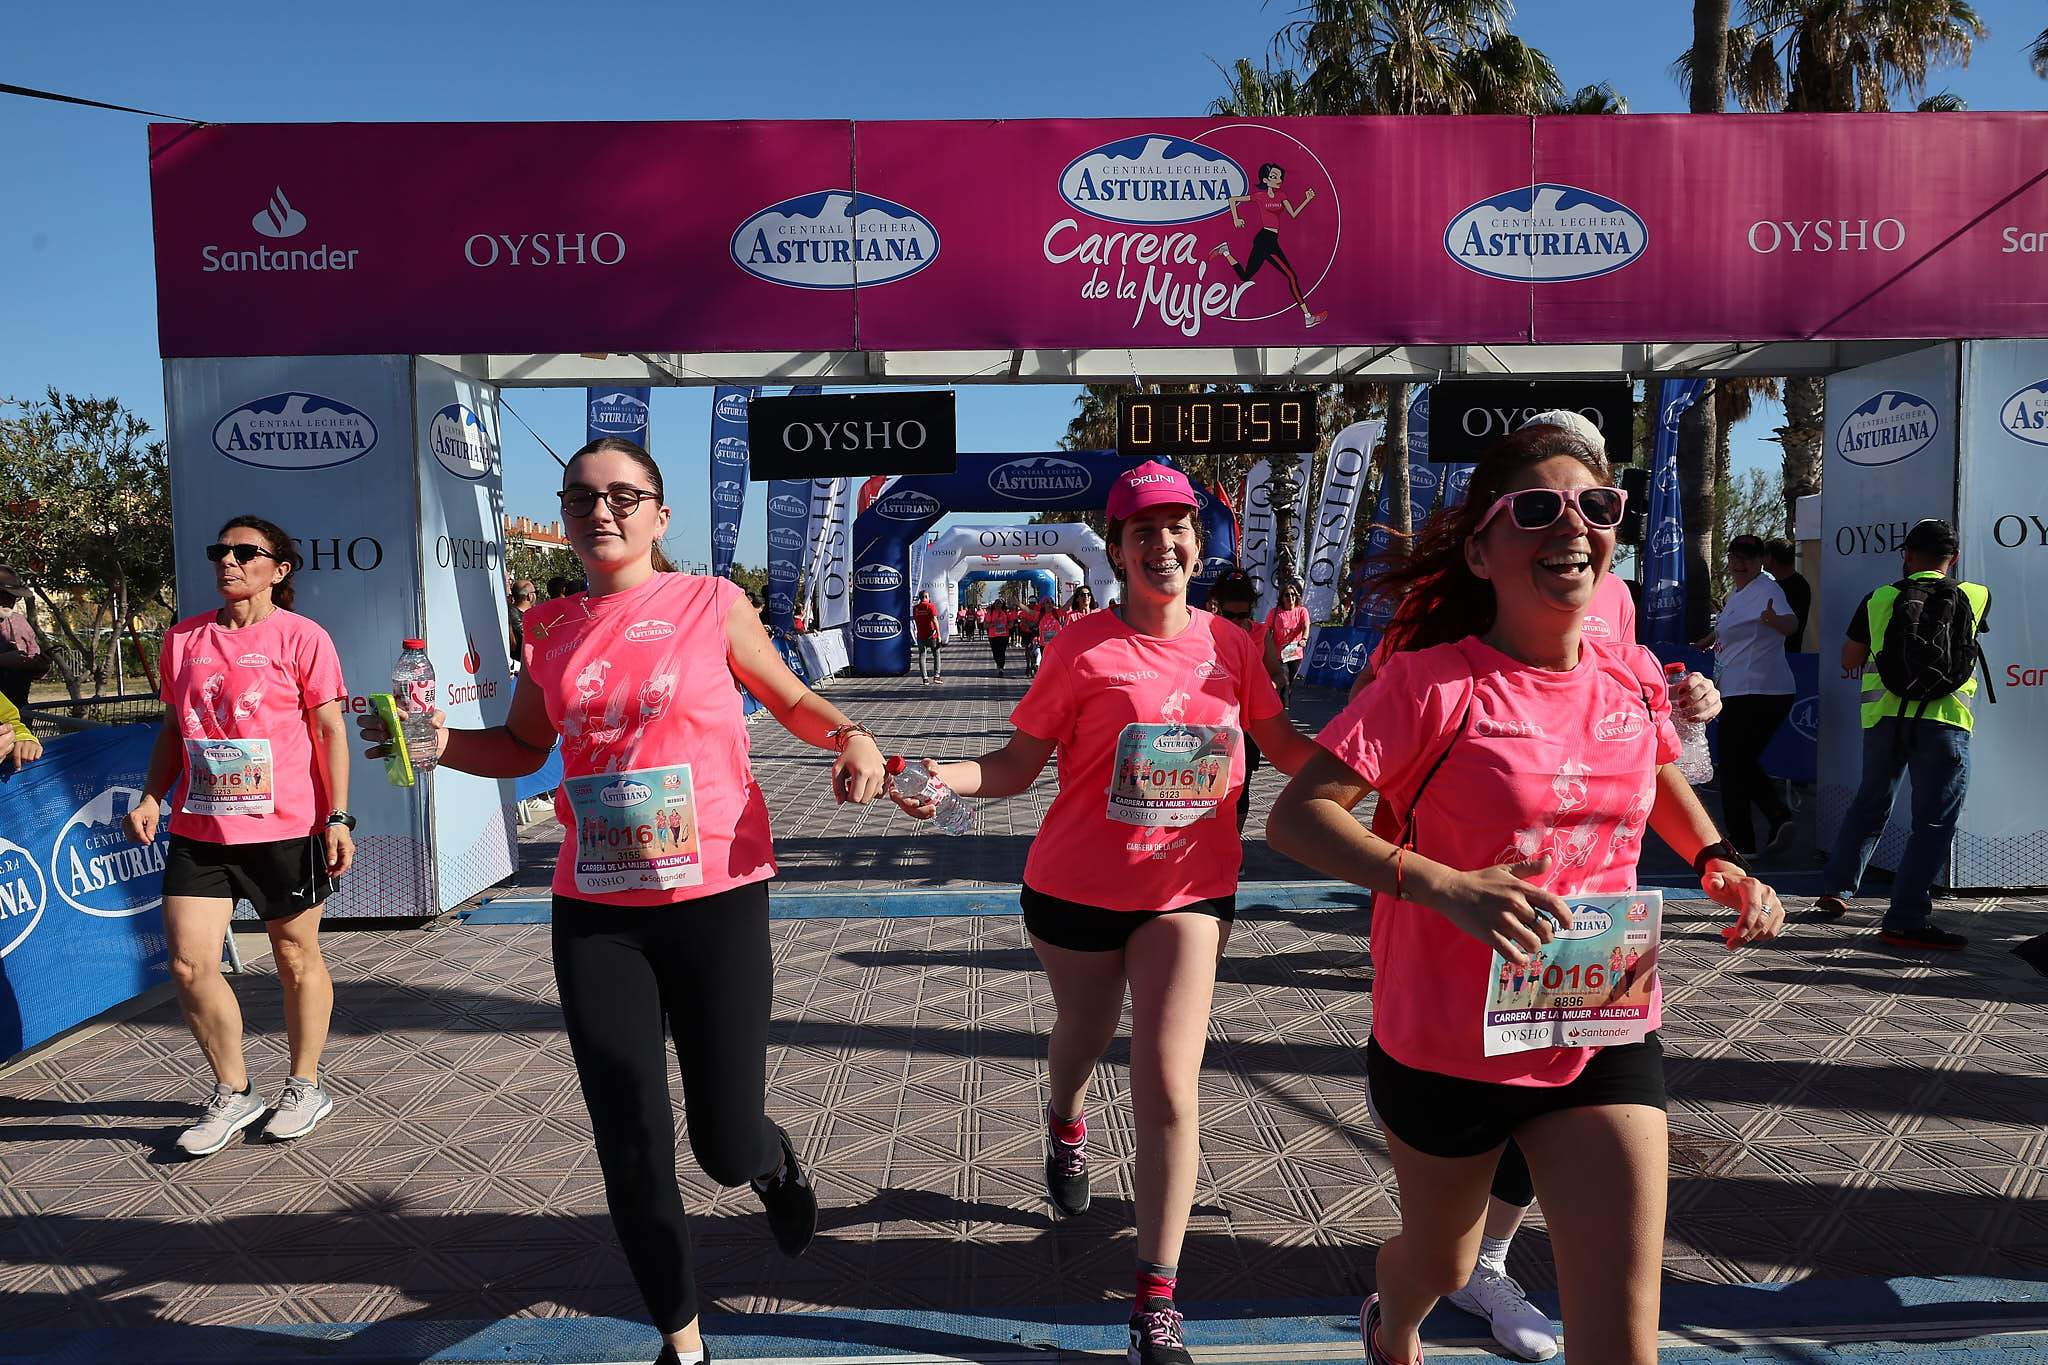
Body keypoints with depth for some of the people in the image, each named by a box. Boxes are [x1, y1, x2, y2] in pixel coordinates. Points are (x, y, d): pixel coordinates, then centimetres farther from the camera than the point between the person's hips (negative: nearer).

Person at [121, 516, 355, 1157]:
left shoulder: (301, 637, -5)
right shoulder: (184, 638, 9)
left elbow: (331, 731, -5)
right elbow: (174, 727, 18)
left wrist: (338, 818, -11)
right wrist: (150, 797, 6)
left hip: (286, 827, -4)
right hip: (198, 830, 4)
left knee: (296, 957, 9)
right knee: (189, 963, 0)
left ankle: (305, 1086, 27)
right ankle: (233, 1092, 20)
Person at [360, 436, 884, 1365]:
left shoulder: (711, 604, -2)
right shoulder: (551, 628, 7)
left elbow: (792, 701, 9)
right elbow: (522, 748, 18)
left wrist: (851, 736, -12)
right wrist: (443, 741, -1)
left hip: (718, 900, -3)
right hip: (595, 915, 3)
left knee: (727, 1149, 2)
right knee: (631, 1152, 7)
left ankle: (775, 1165, 42)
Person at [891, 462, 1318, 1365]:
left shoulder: (1228, 644, -2)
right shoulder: (1085, 646, -13)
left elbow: (1288, 748, 7)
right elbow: (1020, 762, -12)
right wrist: (946, 777, -30)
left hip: (1189, 890, 1)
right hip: (1078, 886, -1)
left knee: (1168, 1085, -5)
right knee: (1084, 1034, 24)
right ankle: (1066, 1129, 62)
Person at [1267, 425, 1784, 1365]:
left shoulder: (1635, 679, -2)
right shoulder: (1432, 681, -19)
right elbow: (1295, 815, -25)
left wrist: (1717, 862, 3)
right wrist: (1444, 886, -37)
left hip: (1604, 1035, 3)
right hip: (1448, 1044, -3)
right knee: (1440, 1263, 25)